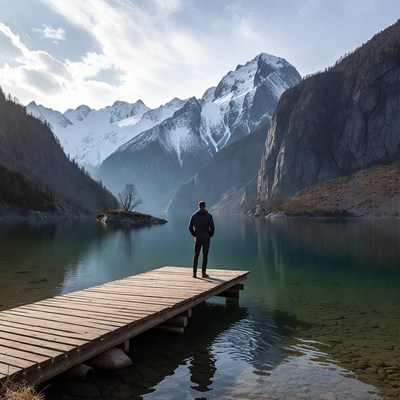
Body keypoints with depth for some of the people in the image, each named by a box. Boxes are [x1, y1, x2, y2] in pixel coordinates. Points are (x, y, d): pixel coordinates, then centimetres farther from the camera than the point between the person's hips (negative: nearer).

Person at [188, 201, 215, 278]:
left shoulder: (194, 215, 1)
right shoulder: (209, 216, -4)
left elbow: (190, 227, -2)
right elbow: (212, 228, -9)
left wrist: (195, 234, 9)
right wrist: (210, 235, 6)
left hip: (198, 238, 1)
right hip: (206, 238, -1)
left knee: (196, 255, 9)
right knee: (205, 256, 4)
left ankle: (194, 273, 7)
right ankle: (203, 273, 5)